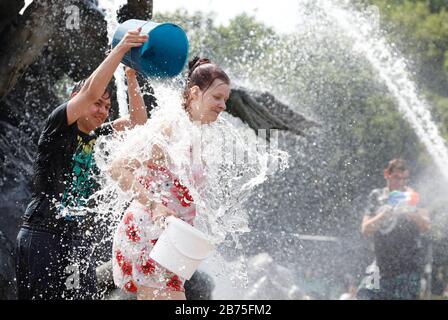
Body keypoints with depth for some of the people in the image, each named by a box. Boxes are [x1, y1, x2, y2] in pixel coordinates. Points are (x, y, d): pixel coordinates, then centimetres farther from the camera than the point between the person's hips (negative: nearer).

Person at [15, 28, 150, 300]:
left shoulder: (96, 137, 11)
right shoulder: (58, 127, -7)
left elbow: (138, 120, 17)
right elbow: (91, 91, -21)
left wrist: (131, 77, 5)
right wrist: (121, 49, -22)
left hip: (78, 236, 7)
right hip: (43, 235, -7)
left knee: (85, 296, -1)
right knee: (41, 296, -6)